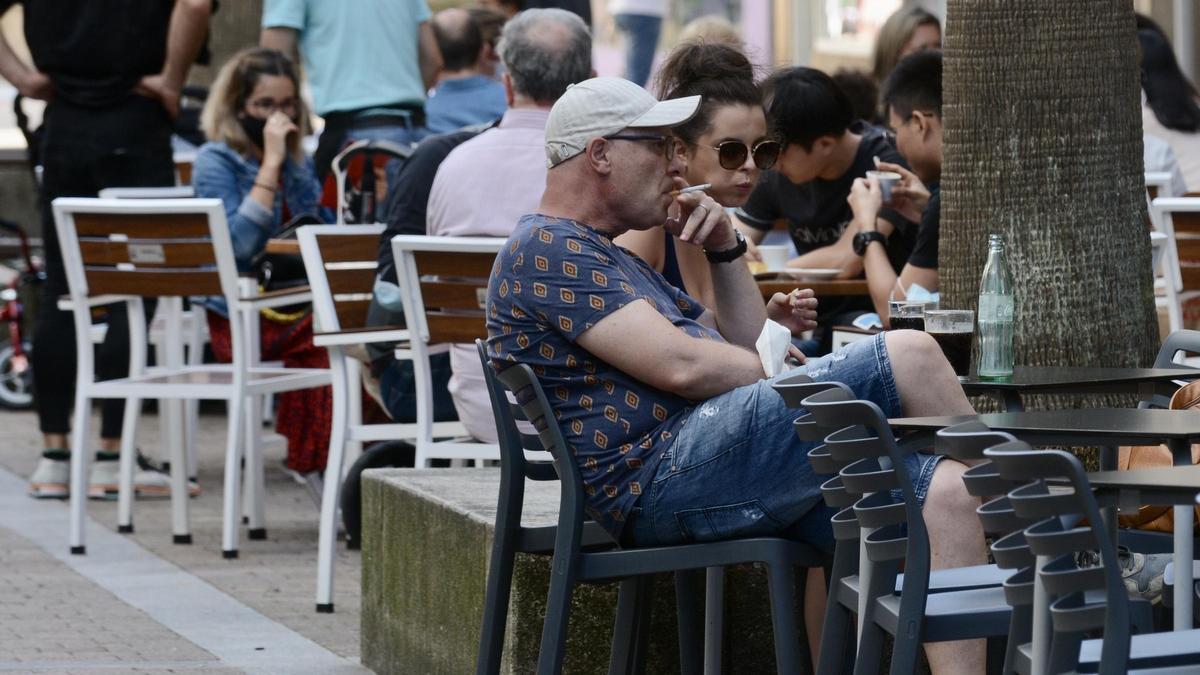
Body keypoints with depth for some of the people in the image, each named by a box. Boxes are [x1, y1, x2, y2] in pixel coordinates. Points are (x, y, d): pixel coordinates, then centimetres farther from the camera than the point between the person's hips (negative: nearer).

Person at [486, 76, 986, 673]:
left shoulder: (615, 262, 31)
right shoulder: (545, 248, -3)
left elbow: (744, 350, 29)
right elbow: (681, 365, -14)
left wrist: (725, 249, 15)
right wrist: (810, 382, -1)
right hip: (666, 472, -11)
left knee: (947, 490, -4)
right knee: (908, 354, -17)